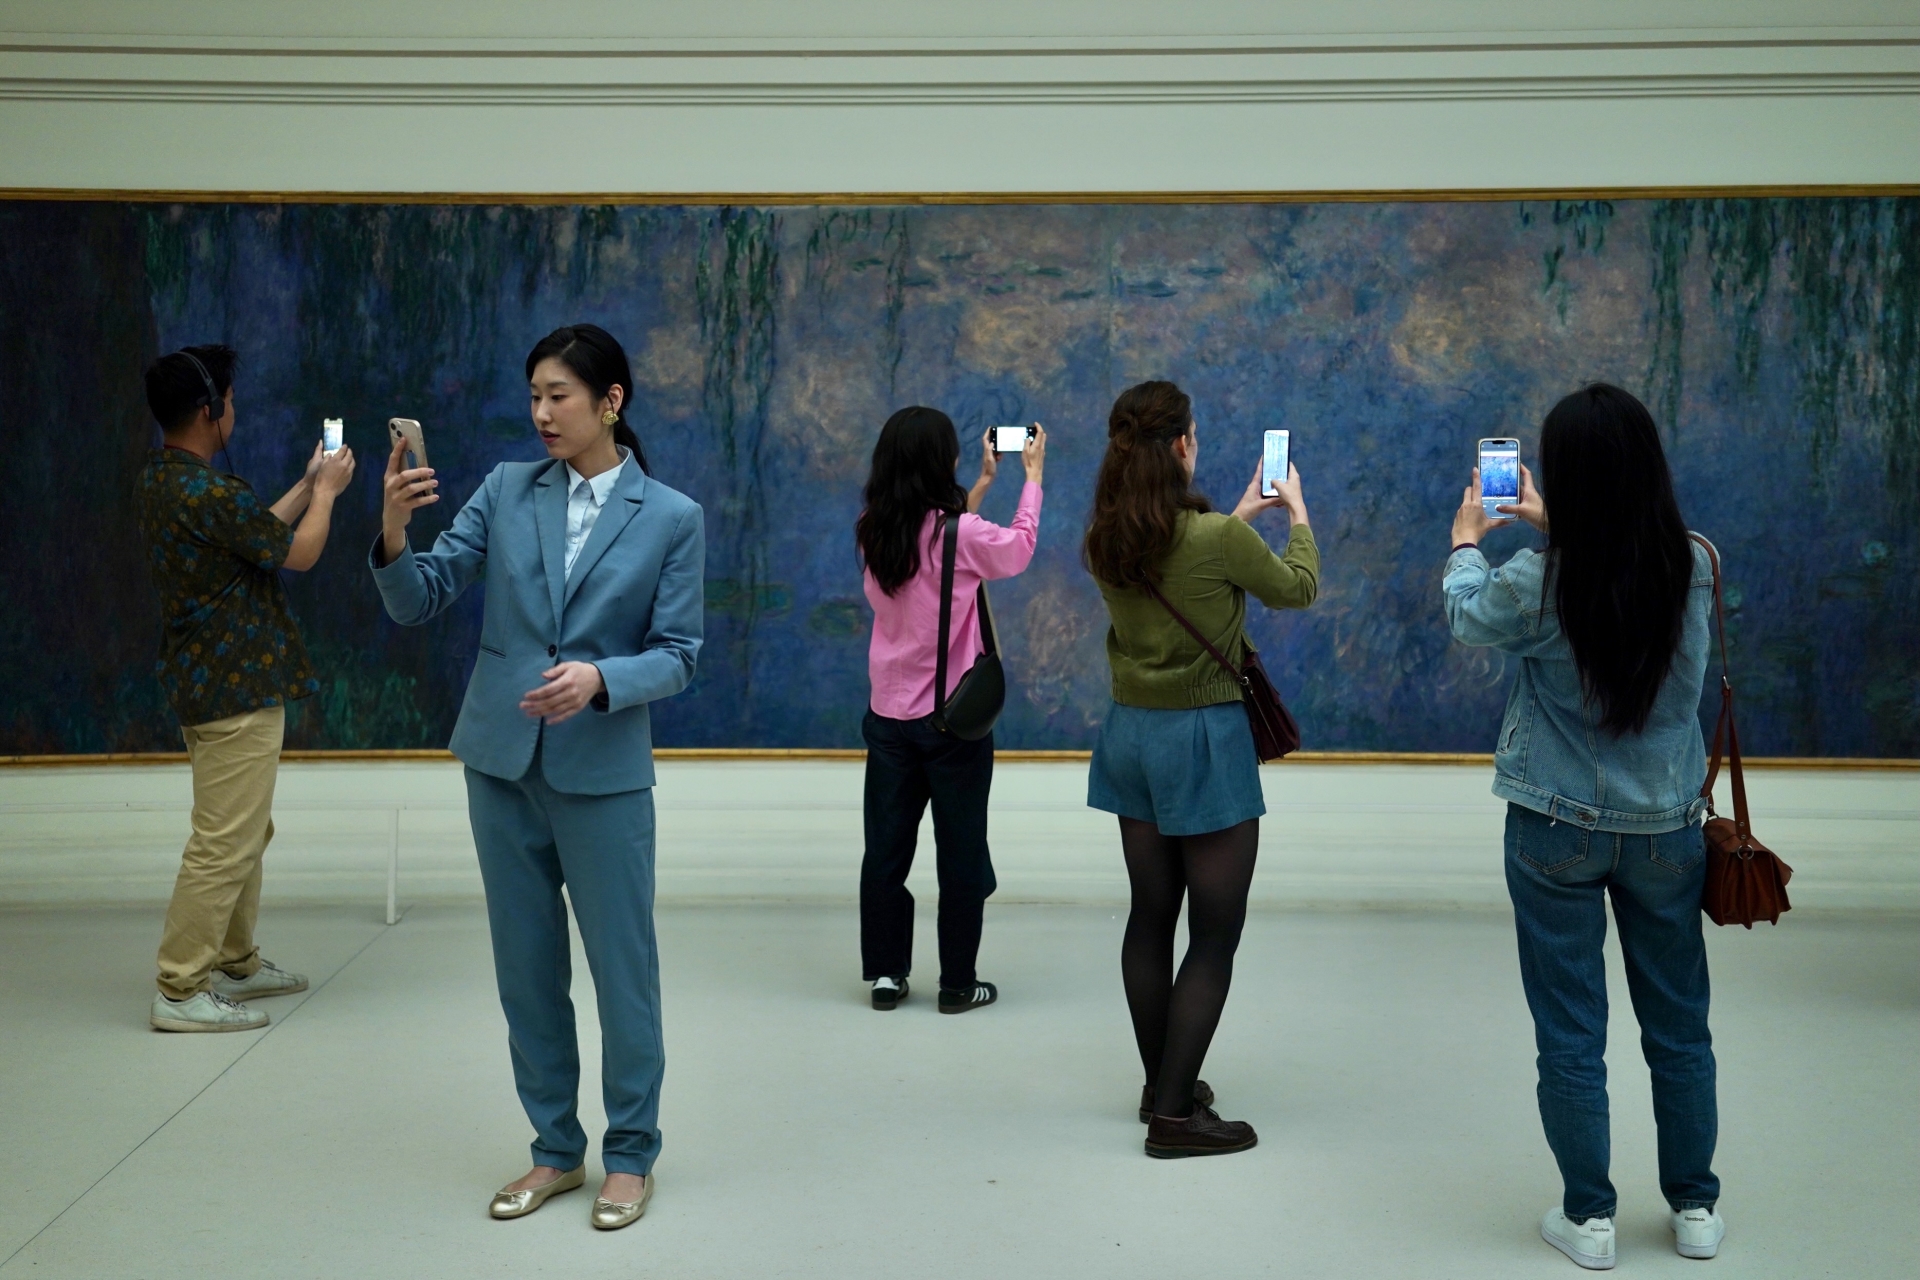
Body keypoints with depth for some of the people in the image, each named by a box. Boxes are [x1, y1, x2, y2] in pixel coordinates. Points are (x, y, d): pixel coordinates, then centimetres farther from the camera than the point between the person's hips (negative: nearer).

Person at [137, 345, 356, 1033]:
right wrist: (326, 492, 6)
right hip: (239, 690, -11)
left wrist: (306, 487, 24)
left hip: (208, 683, 11)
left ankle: (236, 963, 30)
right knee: (224, 845, -6)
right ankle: (179, 992, -1)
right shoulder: (208, 491, -21)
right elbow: (300, 553, -10)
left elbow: (258, 531, 20)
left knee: (245, 834, 20)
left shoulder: (159, 482, 10)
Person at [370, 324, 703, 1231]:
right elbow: (419, 602, -2)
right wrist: (394, 534, -21)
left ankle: (631, 1155, 22)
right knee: (526, 967, 12)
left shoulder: (671, 517, -4)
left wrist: (600, 678, -23)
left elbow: (678, 655, -5)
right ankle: (556, 1149, 27)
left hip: (603, 774, -3)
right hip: (502, 763, 3)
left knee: (622, 965, 5)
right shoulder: (506, 490, 2)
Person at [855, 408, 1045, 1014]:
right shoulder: (960, 533, -17)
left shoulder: (873, 531, -4)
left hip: (888, 715, 5)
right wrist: (1033, 476, 15)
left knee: (886, 847, 13)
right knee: (961, 851, 8)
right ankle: (958, 982, 16)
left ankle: (884, 973, 20)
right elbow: (1019, 548, 2)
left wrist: (984, 482, 19)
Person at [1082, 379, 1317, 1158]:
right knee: (1215, 932, 1)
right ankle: (1175, 1112, 1)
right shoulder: (1216, 537, -19)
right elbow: (1297, 589, 0)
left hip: (1133, 734, 7)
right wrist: (1296, 510, 17)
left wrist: (1241, 514, 27)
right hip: (1204, 739, -7)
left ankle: (1161, 1084, 27)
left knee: (1151, 916, 16)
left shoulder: (1105, 540, -1)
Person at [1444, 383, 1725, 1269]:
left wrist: (1466, 540, 22)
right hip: (1668, 829, 3)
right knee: (1679, 1024, 17)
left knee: (1571, 1032, 10)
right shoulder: (1697, 570, -11)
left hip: (1558, 832, -3)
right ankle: (1696, 1206, 30)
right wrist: (1549, 524, 25)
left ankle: (1589, 1217, 19)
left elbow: (1465, 615, 2)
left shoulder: (1540, 585, -20)